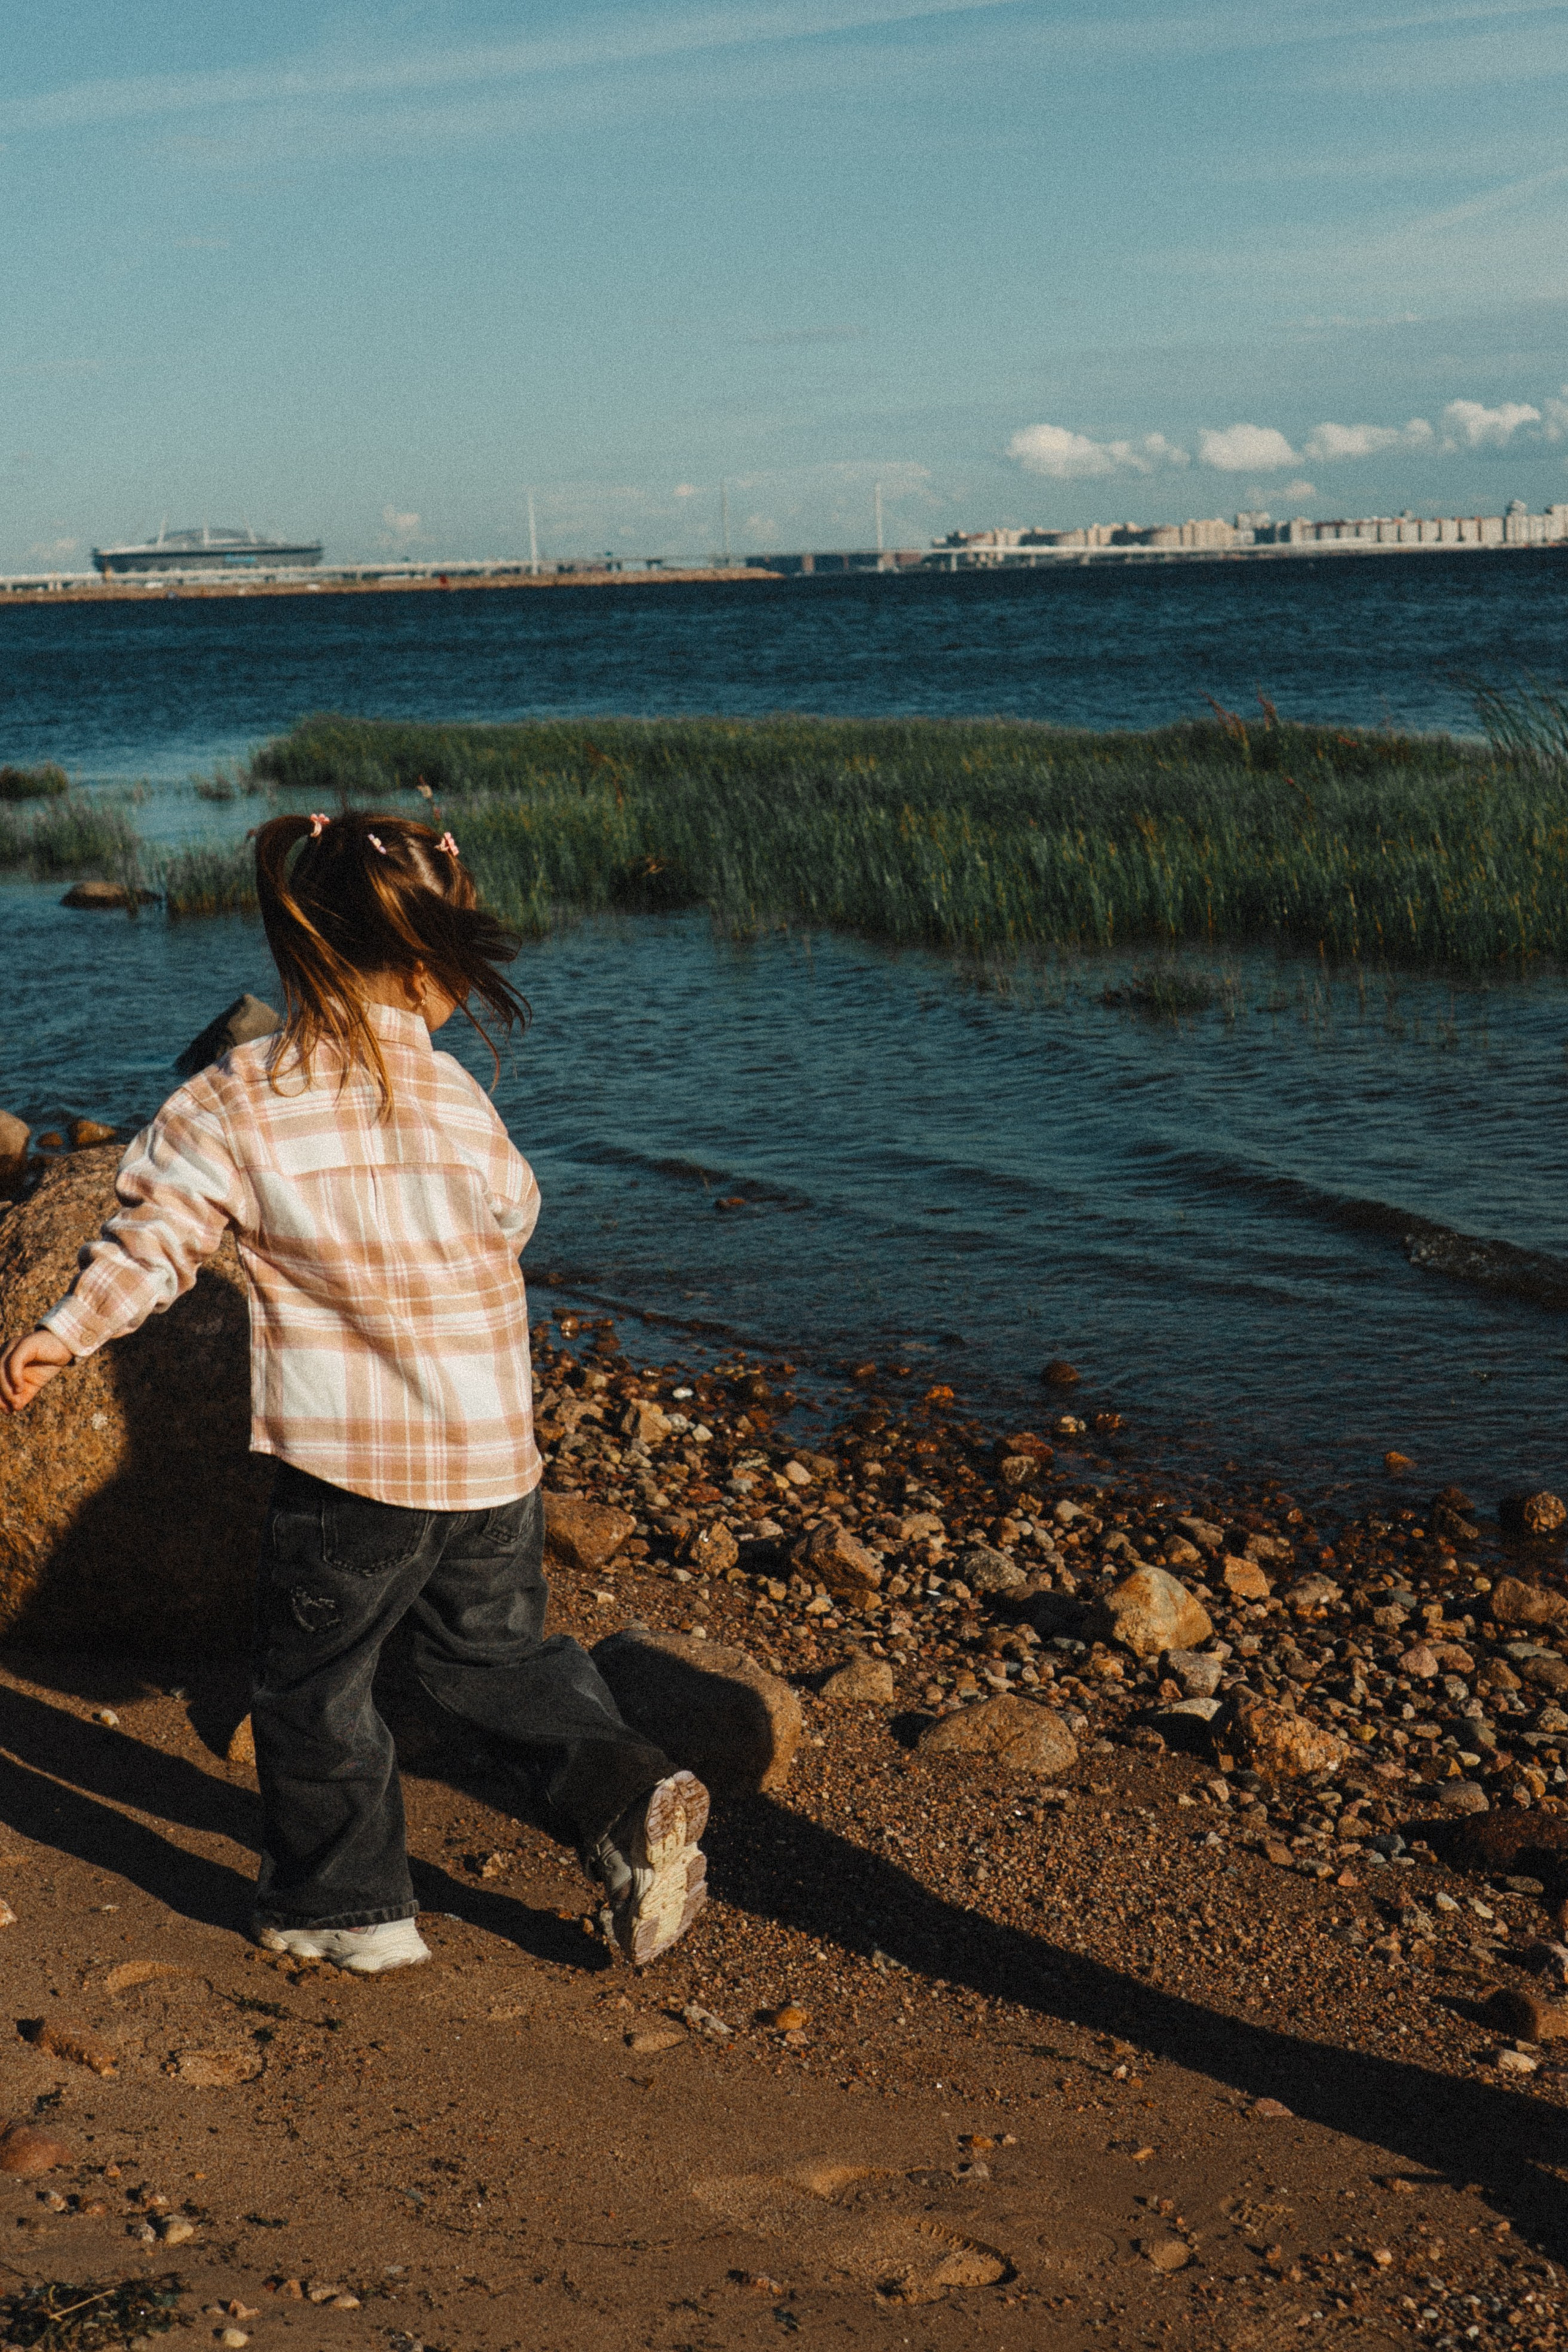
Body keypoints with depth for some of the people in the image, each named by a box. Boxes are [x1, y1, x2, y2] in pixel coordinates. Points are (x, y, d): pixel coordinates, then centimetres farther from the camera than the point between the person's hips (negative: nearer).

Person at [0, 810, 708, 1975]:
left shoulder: (231, 1104, -9)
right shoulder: (455, 1097, -7)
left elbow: (154, 1235, -6)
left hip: (346, 1459, -2)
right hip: (495, 1448, 2)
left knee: (315, 1679, 16)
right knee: (498, 1653, 22)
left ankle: (347, 1906, 26)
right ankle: (625, 1793, 3)